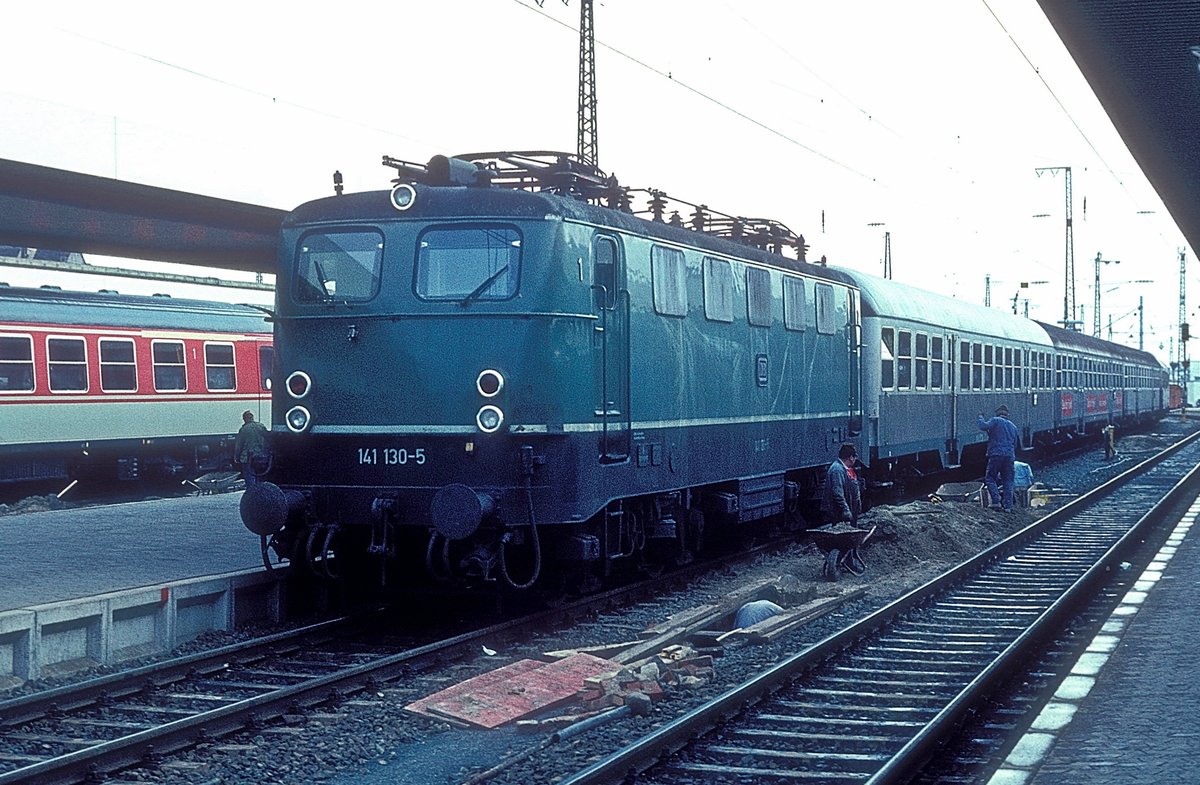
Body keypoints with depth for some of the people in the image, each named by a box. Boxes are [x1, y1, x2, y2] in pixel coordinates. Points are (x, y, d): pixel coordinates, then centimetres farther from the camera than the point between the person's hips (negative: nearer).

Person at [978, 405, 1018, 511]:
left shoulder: (995, 421, 2)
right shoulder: (1013, 426, 21)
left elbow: (983, 426, -11)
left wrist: (981, 417, 6)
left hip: (996, 454, -5)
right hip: (1010, 456, 5)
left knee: (990, 478, 0)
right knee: (1008, 481, 7)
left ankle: (996, 500, -18)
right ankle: (1008, 506, 0)